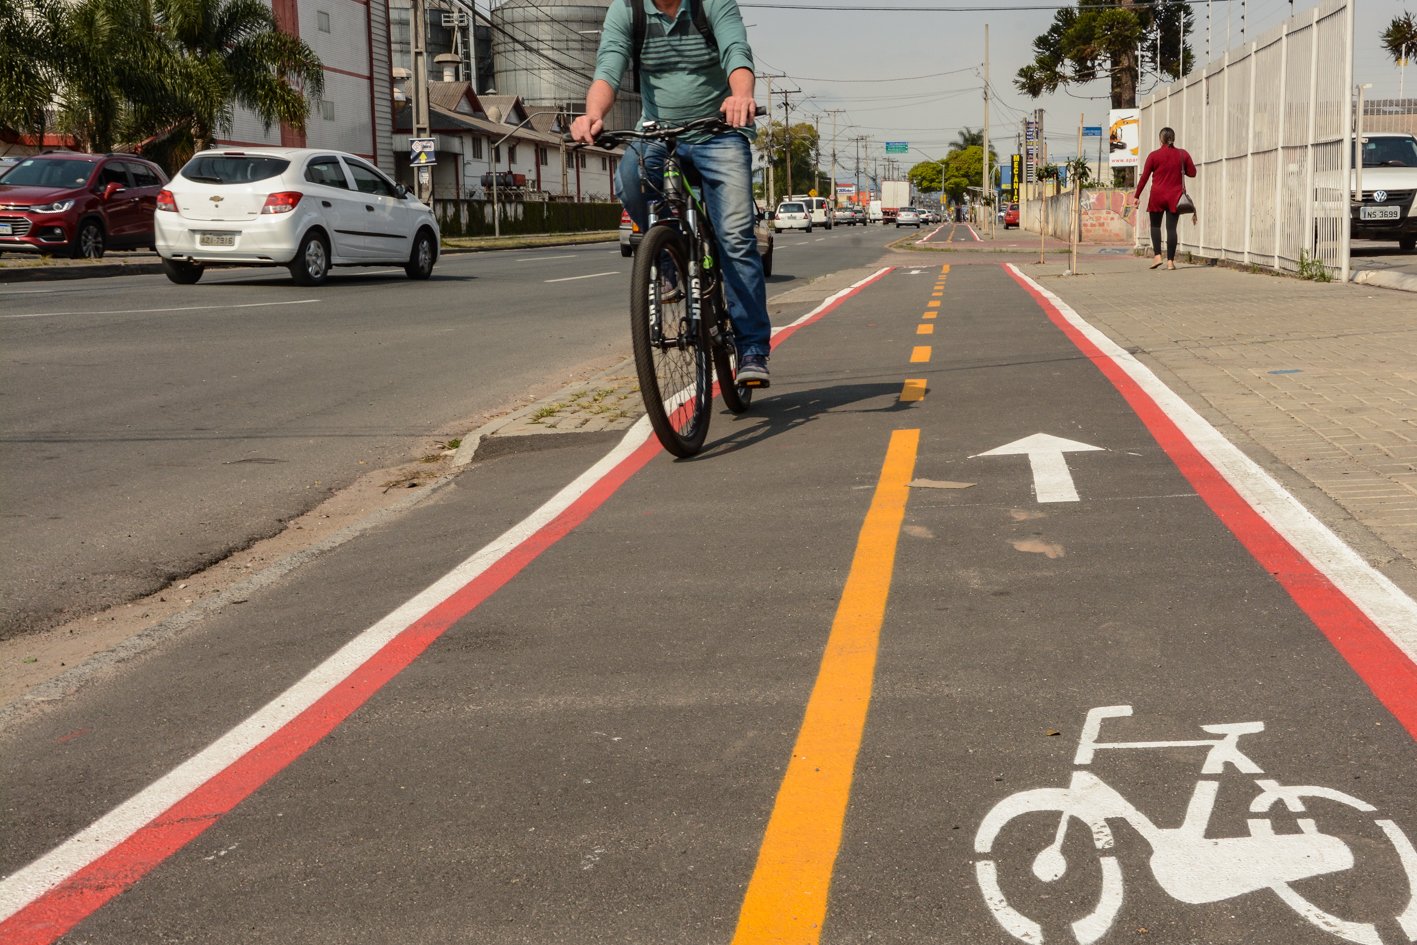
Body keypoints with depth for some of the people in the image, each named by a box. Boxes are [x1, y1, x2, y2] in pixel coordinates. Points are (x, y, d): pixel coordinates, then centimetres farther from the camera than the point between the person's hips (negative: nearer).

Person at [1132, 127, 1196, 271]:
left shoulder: (1154, 155, -3)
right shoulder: (1182, 154, 1)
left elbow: (1144, 177, -2)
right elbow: (1192, 172, 4)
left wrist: (1137, 195, 3)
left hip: (1157, 196, -1)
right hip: (1175, 197, 1)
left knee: (1155, 225, 13)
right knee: (1171, 228, 2)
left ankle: (1157, 255, -3)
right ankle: (1170, 260, -2)